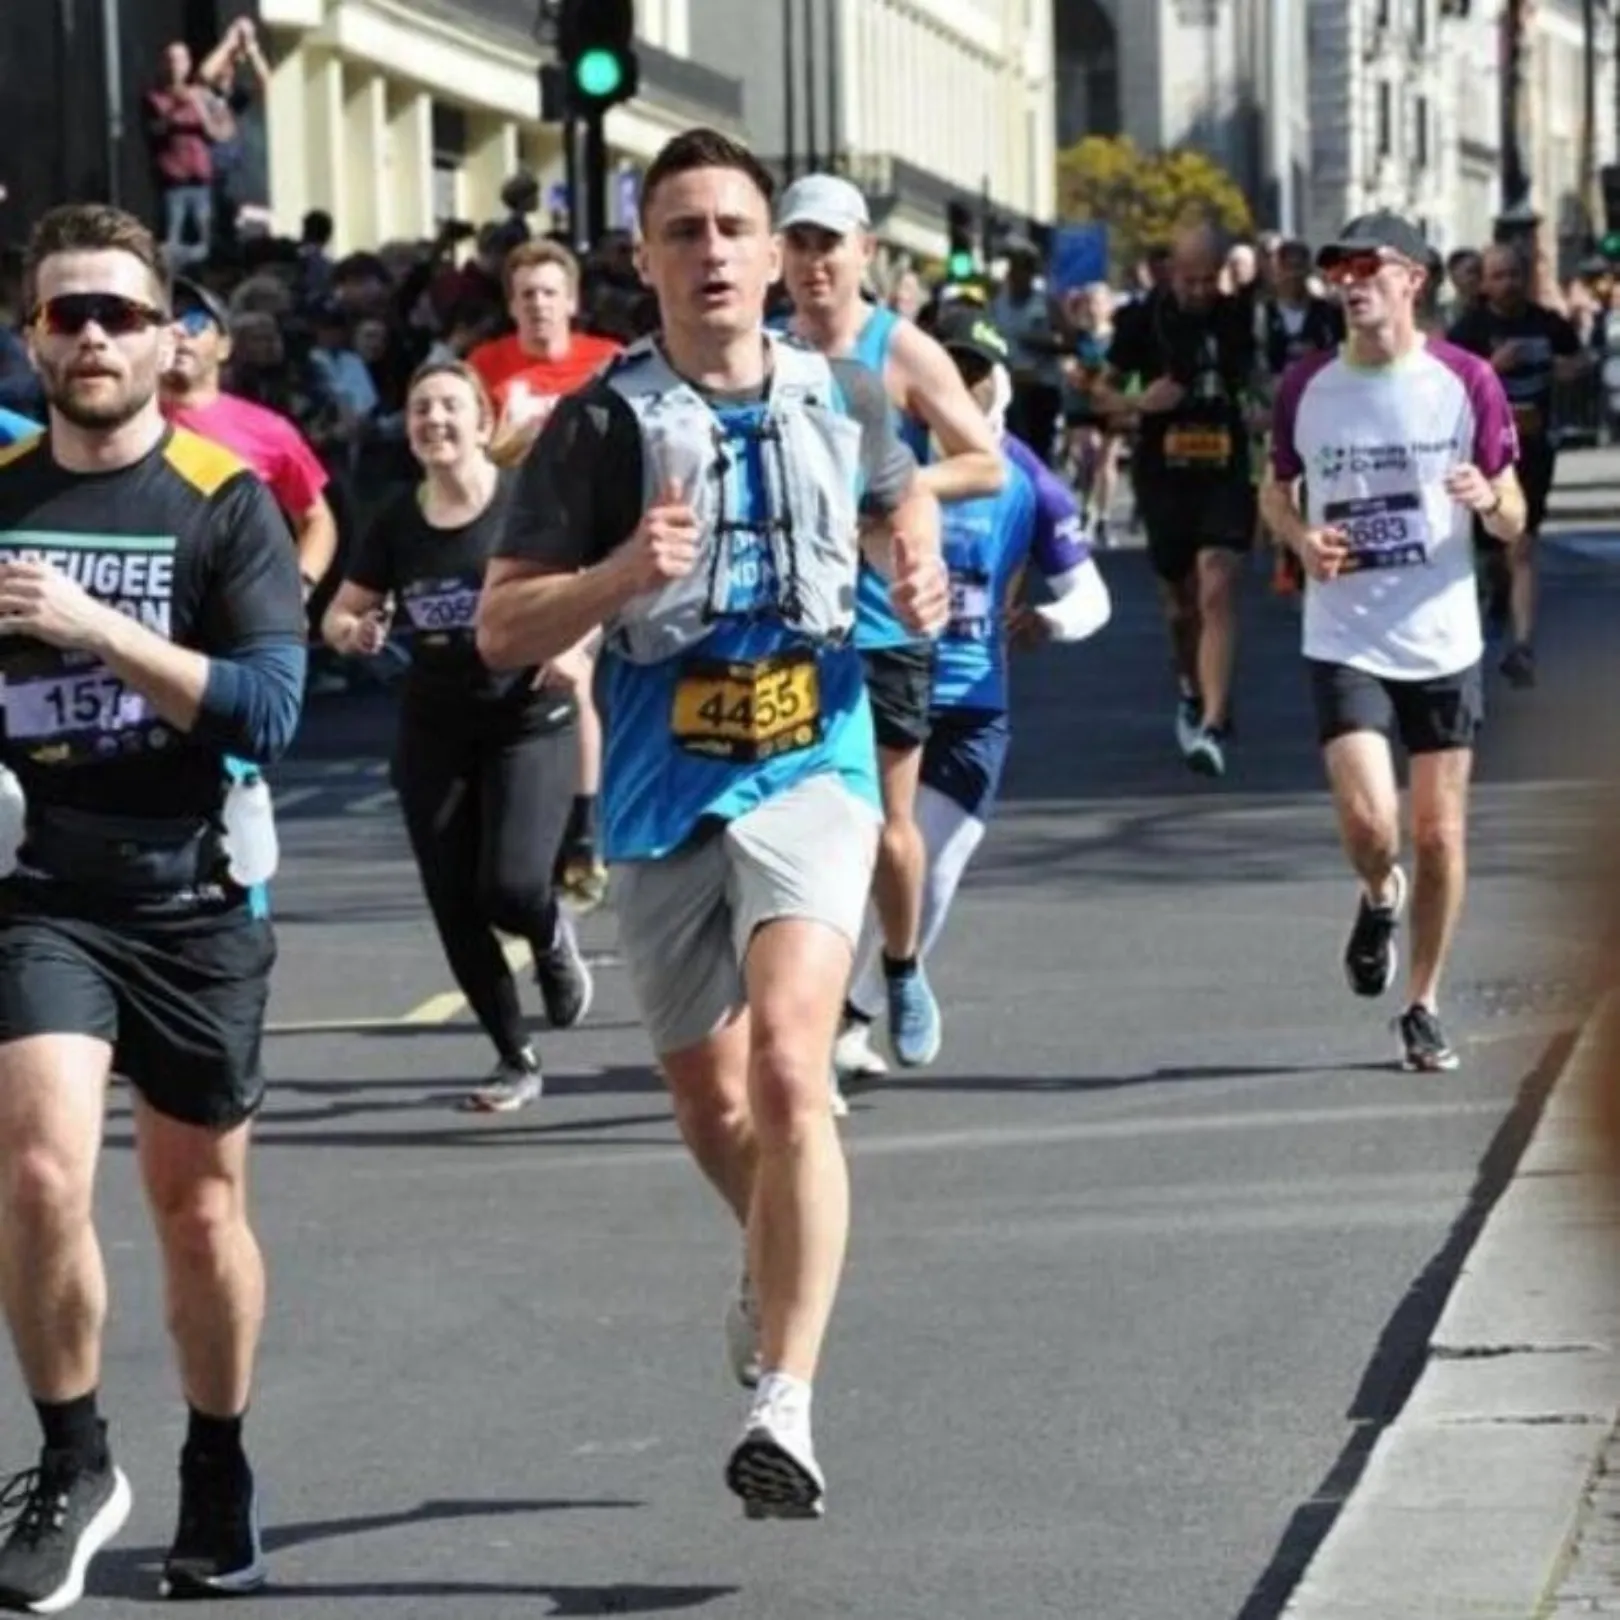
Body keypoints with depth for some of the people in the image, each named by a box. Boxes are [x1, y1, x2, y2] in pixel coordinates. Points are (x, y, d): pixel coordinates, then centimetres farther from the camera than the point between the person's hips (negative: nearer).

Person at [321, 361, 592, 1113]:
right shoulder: (397, 523, 4)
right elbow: (340, 613, 12)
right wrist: (353, 632, -11)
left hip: (528, 720, -4)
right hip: (434, 732, 4)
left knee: (510, 886, -18)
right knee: (455, 910, 2)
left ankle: (554, 940, 20)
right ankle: (516, 1059, 18)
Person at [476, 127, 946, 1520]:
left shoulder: (843, 399, 3)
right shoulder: (601, 424, -5)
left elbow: (903, 500, 26)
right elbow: (501, 631, -6)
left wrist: (920, 577, 4)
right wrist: (620, 572, -24)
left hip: (812, 768, -1)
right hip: (663, 789, 1)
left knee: (787, 1070, -22)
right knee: (711, 1105, 14)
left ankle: (785, 1407, -23)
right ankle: (781, 1266, 49)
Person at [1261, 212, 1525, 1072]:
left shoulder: (1466, 381, -3)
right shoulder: (1306, 387, 1)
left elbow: (1514, 522, 2)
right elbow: (1276, 490, 16)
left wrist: (1489, 498, -21)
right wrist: (1301, 538, -6)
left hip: (1442, 639, 0)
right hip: (1346, 640, 0)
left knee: (1439, 831, 4)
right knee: (1369, 821, -16)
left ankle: (1424, 1006, 20)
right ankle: (1378, 899, 20)